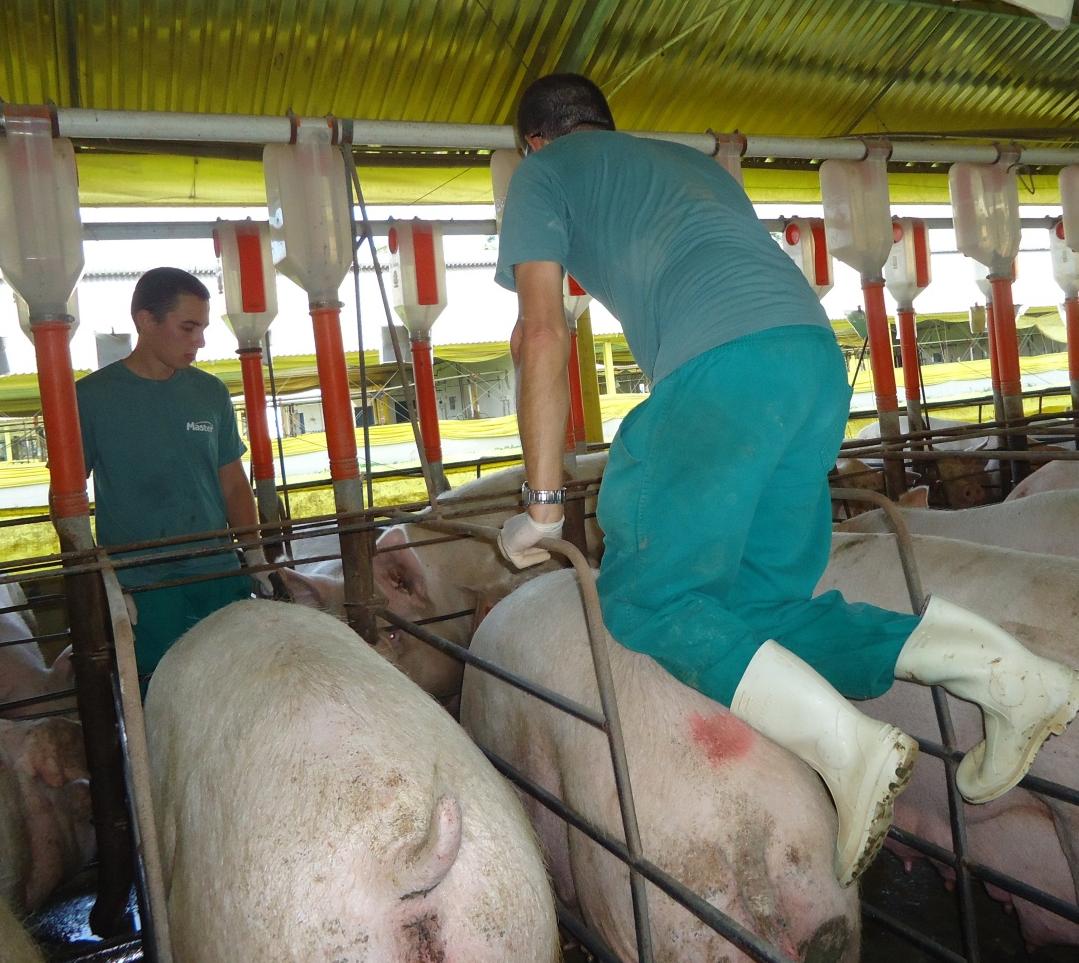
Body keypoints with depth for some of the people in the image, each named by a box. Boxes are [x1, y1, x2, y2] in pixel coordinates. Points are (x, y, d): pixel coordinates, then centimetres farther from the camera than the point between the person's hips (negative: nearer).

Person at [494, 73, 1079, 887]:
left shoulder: (543, 173, 20)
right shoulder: (694, 161, 39)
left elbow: (543, 337, 10)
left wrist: (543, 502, 13)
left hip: (726, 364, -7)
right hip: (821, 358, 7)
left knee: (648, 597, -1)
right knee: (767, 604, 11)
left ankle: (850, 746, -17)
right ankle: (996, 667, -2)